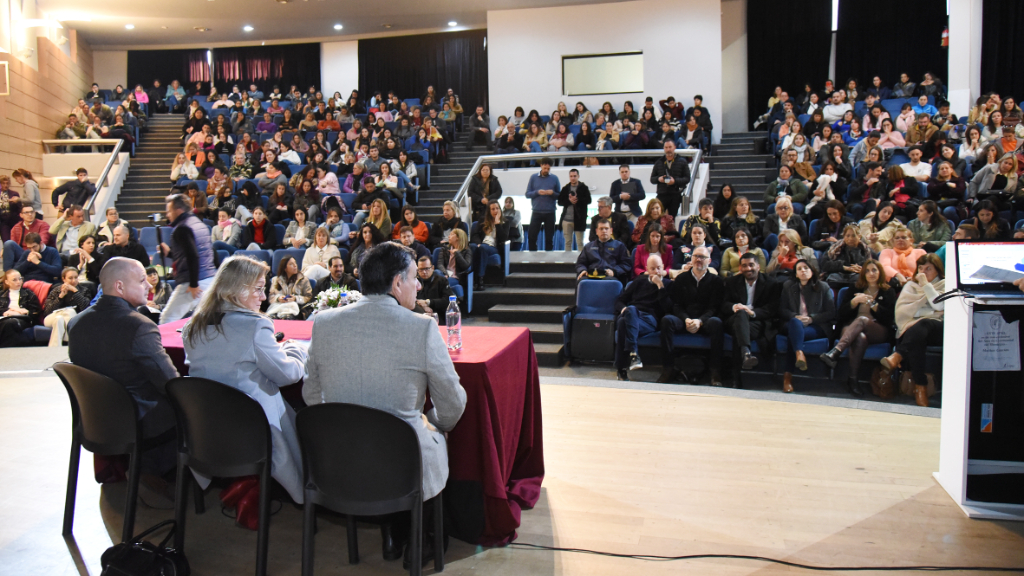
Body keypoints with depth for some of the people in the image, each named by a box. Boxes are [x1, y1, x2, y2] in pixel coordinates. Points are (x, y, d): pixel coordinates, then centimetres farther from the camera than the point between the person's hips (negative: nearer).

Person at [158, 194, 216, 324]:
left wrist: (193, 284, -19)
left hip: (195, 281, -9)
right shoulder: (200, 224, 17)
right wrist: (169, 252, 29)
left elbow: (193, 256, -21)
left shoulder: (182, 229, -11)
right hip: (210, 279, 9)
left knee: (167, 318, 0)